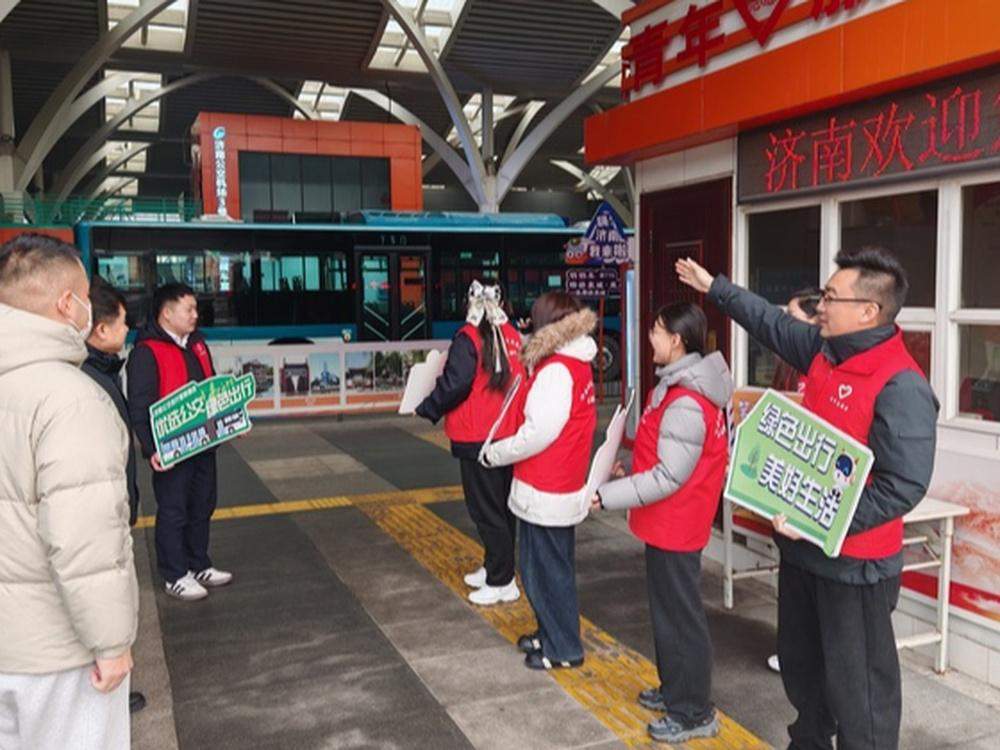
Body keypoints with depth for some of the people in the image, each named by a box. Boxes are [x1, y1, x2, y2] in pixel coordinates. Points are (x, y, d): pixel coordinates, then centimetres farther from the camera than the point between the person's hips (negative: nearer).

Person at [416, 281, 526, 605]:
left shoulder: (468, 339, -14)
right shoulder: (512, 337, 5)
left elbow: (455, 384, -20)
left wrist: (427, 408, -5)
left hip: (478, 438, -7)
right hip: (510, 435, 7)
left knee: (485, 508, 1)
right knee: (503, 505, 17)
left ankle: (502, 582, 7)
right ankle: (493, 567, 31)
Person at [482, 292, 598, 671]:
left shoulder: (556, 370, -20)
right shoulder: (577, 364, 8)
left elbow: (540, 431, -23)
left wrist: (495, 454, -11)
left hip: (544, 492, -9)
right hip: (565, 486, 9)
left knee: (546, 569, 4)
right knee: (553, 565, 21)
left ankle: (563, 649, 18)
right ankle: (551, 633, 36)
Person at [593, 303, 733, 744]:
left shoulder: (685, 404, -27)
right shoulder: (683, 386, 5)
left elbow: (668, 477, -26)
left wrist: (608, 495, -24)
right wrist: (630, 472, 11)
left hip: (674, 525, -10)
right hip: (669, 523, 10)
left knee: (681, 616, 4)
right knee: (667, 609, 22)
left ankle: (695, 713, 20)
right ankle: (675, 689, 38)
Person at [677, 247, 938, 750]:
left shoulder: (901, 387, -23)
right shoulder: (825, 351, 2)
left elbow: (903, 488, -27)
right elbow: (772, 324, 20)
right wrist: (714, 287, 27)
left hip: (853, 562, -9)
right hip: (802, 546, 9)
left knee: (856, 683, 4)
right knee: (799, 663, 25)